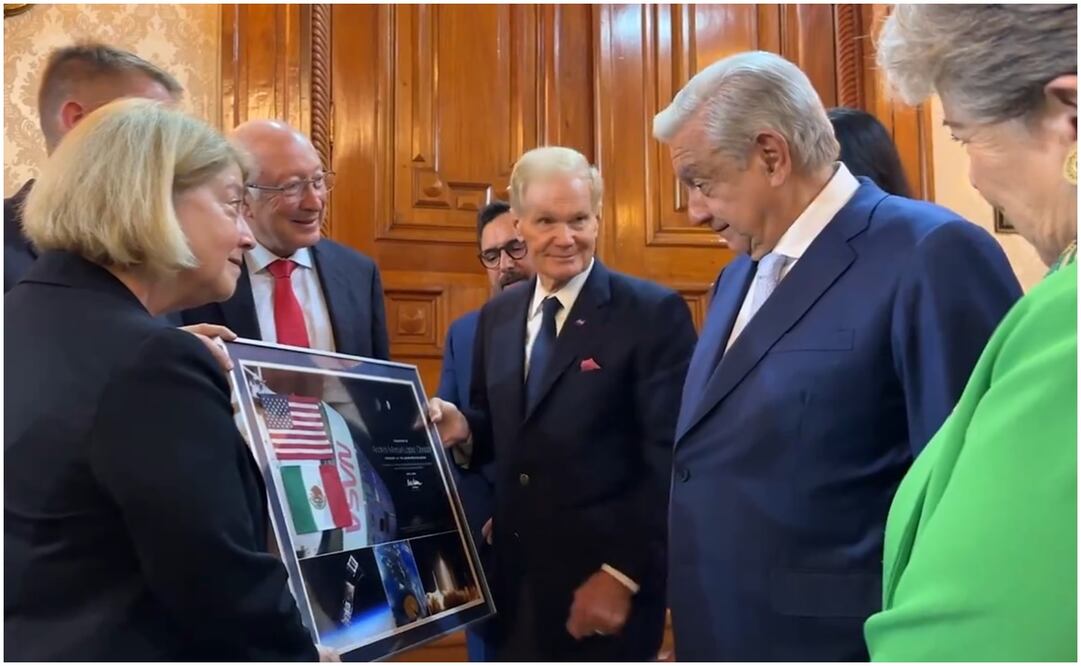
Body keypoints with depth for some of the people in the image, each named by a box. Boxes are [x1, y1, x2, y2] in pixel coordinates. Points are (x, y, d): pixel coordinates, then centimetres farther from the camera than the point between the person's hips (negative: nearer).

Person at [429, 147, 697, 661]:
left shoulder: (653, 313, -12)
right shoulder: (496, 316, 7)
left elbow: (670, 461, -15)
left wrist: (622, 575, -17)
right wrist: (463, 429, -8)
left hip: (604, 581, -5)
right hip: (515, 578, 6)